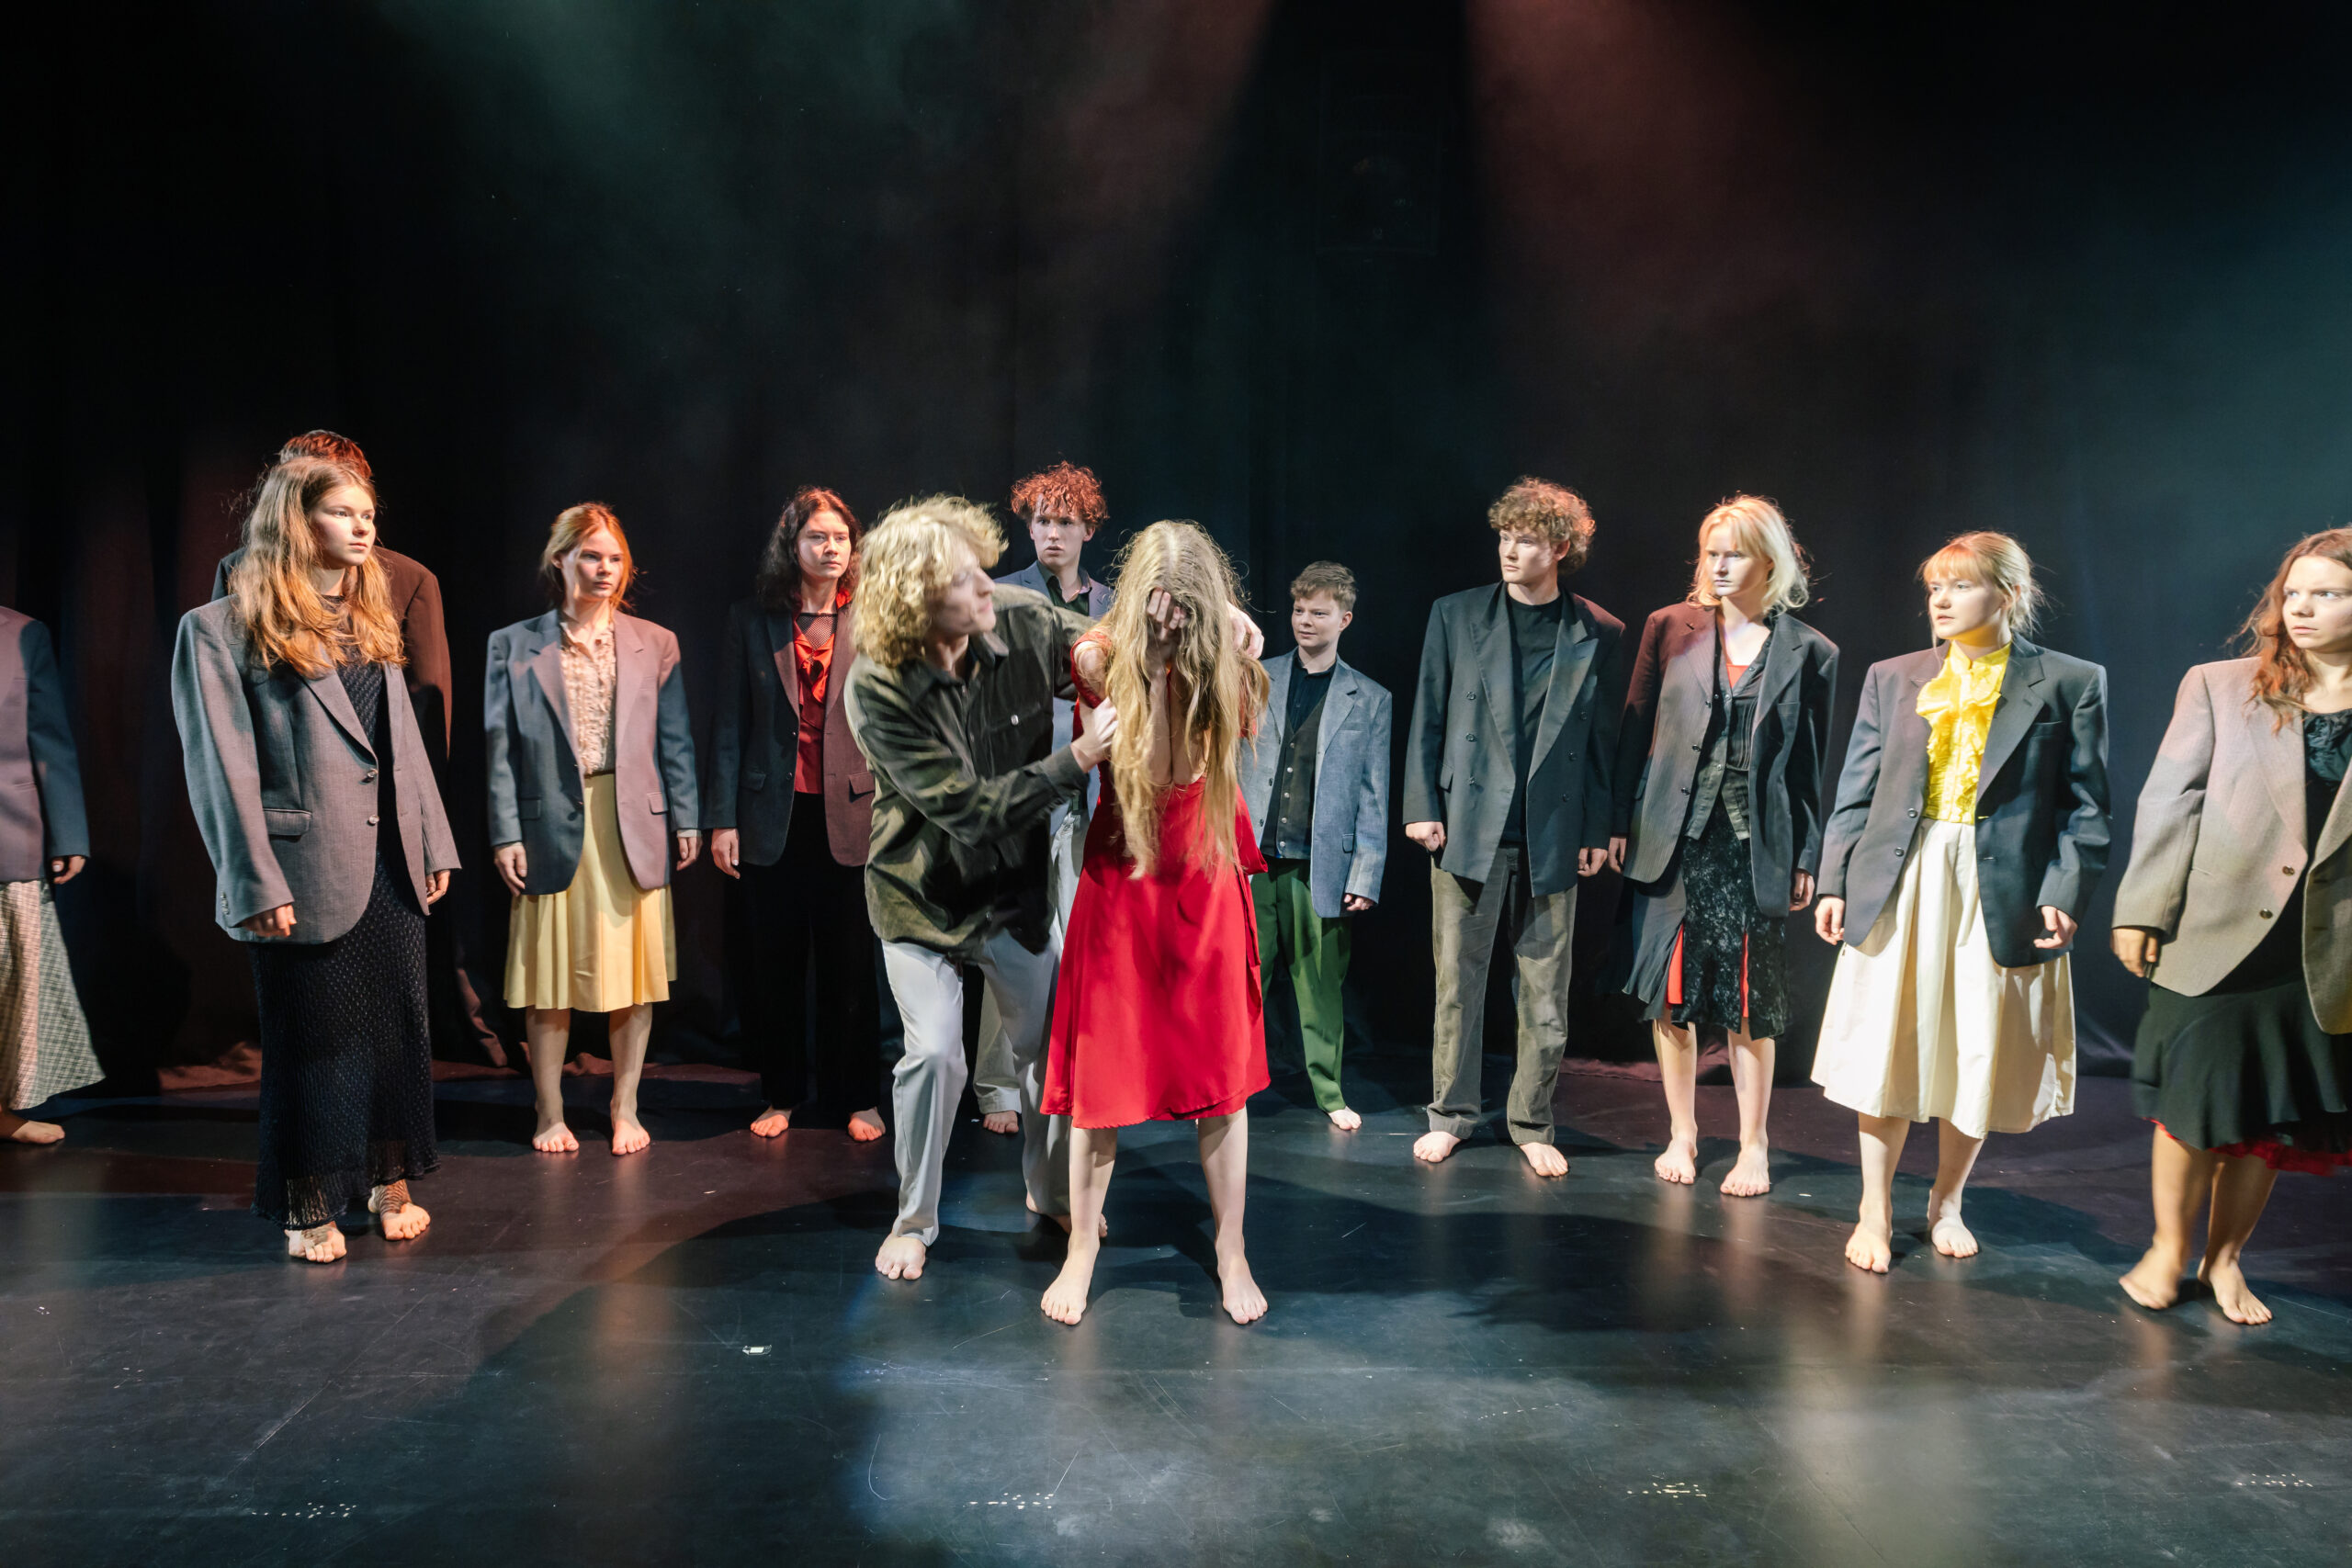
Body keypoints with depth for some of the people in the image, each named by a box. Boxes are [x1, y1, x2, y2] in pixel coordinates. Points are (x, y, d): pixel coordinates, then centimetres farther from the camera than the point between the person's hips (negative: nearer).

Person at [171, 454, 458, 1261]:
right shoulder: (222, 628, -6)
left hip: (390, 863, 6)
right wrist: (258, 885, -15)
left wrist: (433, 844, 10)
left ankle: (390, 1183, 25)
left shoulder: (370, 623, 15)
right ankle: (309, 1210, 20)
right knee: (312, 1041, 5)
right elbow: (223, 766, -10)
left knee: (396, 1027, 11)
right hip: (309, 870, -6)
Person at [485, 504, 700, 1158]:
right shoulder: (513, 645, 4)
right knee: (551, 977, 4)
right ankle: (551, 1115, 18)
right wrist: (505, 834, -5)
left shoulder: (655, 644, 8)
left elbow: (675, 741, 8)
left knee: (634, 972, 6)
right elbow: (499, 748, 2)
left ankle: (625, 1109, 19)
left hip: (634, 828, 1)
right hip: (554, 828, -1)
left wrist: (686, 820, 3)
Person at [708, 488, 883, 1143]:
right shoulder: (751, 620, 4)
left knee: (850, 964, 5)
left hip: (850, 815, -1)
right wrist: (722, 818, 0)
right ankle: (782, 1095, 24)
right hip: (772, 818, 1)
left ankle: (856, 1098, 20)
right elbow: (729, 726, 4)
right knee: (774, 965, 8)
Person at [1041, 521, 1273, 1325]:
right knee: (1102, 1070, 4)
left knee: (1221, 1075, 7)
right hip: (1123, 881, -1)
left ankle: (1231, 1253, 23)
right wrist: (1157, 658, -15)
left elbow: (1245, 729, -12)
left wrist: (1223, 652, -12)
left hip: (1207, 880, 1)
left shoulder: (1230, 658, -6)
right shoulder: (1101, 656, -12)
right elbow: (1149, 771, -14)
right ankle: (1082, 1251, 22)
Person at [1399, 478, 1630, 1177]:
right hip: (1467, 825, 0)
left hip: (1553, 834, 0)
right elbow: (1427, 717, 4)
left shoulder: (1599, 634, 3)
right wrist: (1421, 806, -3)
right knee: (1458, 979, 7)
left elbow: (1605, 738, 5)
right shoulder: (1455, 615, 4)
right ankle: (1451, 1114, 22)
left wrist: (1597, 830, 2)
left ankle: (1532, 1124, 21)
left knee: (1546, 991, 6)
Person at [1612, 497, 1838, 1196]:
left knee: (1750, 1004, 4)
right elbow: (1636, 731, 5)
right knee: (1671, 994, 7)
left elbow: (1811, 764, 4)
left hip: (1756, 846, -1)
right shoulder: (1670, 629, 3)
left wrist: (1807, 859, 3)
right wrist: (1622, 823, 1)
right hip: (1674, 840, 1)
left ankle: (1754, 1147, 18)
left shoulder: (1809, 652, 2)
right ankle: (1681, 1134, 22)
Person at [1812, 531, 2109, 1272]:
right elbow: (1857, 793, 9)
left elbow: (2084, 805, 1)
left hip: (2004, 894, -1)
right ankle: (1875, 1212, 18)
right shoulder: (1893, 678, 8)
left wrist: (2064, 893, -9)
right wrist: (1834, 882, 3)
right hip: (1899, 886, 1)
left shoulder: (2068, 681, 2)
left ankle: (1946, 1203, 30)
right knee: (1886, 1051, 4)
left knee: (1979, 1059, 9)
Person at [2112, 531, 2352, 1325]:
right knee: (2193, 1106, 6)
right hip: (2213, 937, -1)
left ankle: (2225, 1258, 27)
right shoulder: (2219, 687, 1)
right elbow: (2169, 802, -2)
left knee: (2273, 1115, 11)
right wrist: (2142, 910, -6)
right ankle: (2168, 1250, 23)